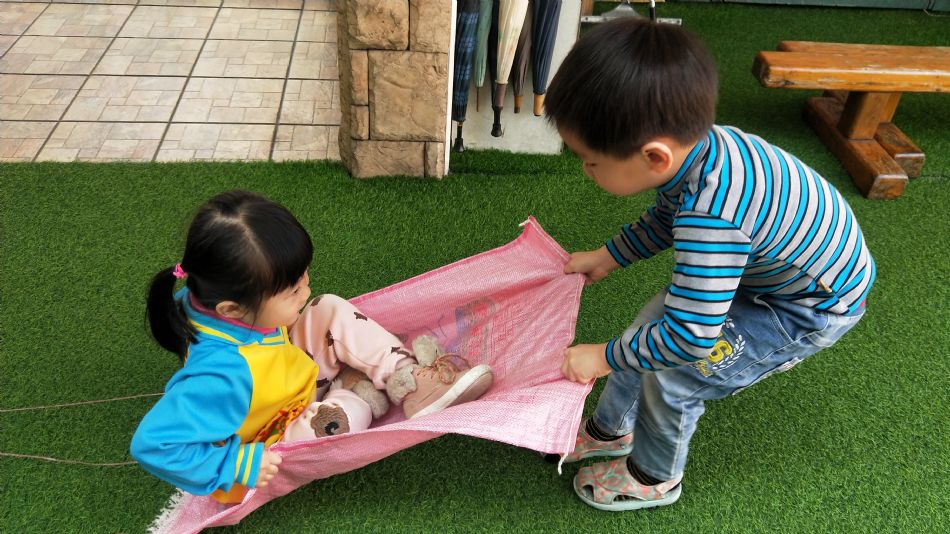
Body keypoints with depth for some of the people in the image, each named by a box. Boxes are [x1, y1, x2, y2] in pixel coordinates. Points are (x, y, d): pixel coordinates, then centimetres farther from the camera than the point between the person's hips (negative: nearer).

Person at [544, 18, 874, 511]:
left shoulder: (712, 219, -44)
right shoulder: (691, 142, -18)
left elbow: (689, 337, -35)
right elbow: (664, 221, 5)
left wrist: (603, 357, -22)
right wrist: (605, 258, 5)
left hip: (813, 308, -8)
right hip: (763, 263, 8)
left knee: (671, 376, -5)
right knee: (648, 329, 10)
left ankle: (653, 479, 25)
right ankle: (610, 430, 34)